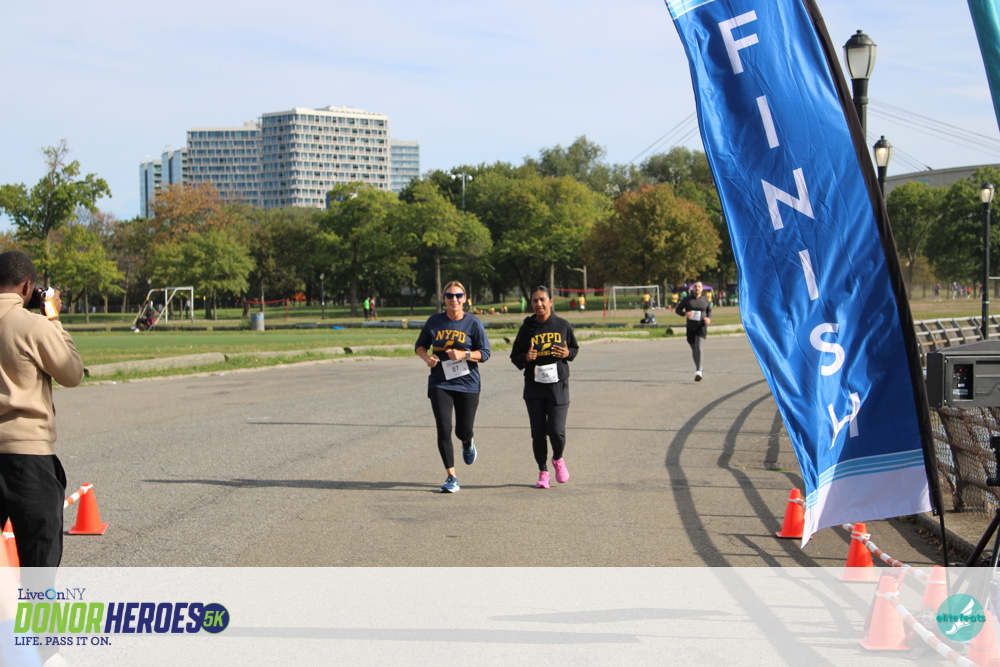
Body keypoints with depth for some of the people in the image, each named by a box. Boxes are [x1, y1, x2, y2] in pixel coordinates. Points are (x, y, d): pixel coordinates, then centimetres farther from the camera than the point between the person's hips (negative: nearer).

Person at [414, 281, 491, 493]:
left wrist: (463, 355, -19)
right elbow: (420, 345, 13)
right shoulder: (434, 321, 3)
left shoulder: (473, 323, -3)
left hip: (467, 383, -1)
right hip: (439, 383, 1)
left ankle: (468, 443, 44)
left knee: (463, 430, 4)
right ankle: (451, 478, 0)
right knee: (444, 429, -8)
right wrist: (427, 357, -9)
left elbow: (485, 353, -2)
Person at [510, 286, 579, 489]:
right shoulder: (527, 328, 2)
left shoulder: (562, 325, 2)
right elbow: (515, 356, 7)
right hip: (534, 387, 1)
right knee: (538, 432, 3)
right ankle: (543, 472, 20)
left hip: (558, 385, -1)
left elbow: (574, 348, 14)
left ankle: (558, 459, 24)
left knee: (556, 430, -8)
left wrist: (567, 353, -9)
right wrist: (526, 358, -15)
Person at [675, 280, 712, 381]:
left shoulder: (705, 300, 3)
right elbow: (677, 309, 5)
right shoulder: (687, 299, 1)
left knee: (698, 347, -19)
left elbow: (709, 310, 18)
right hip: (691, 327, 2)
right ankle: (698, 367, 40)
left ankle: (698, 372, -27)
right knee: (694, 349, 14)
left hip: (702, 327, -2)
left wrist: (709, 318, -4)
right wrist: (685, 314, -15)